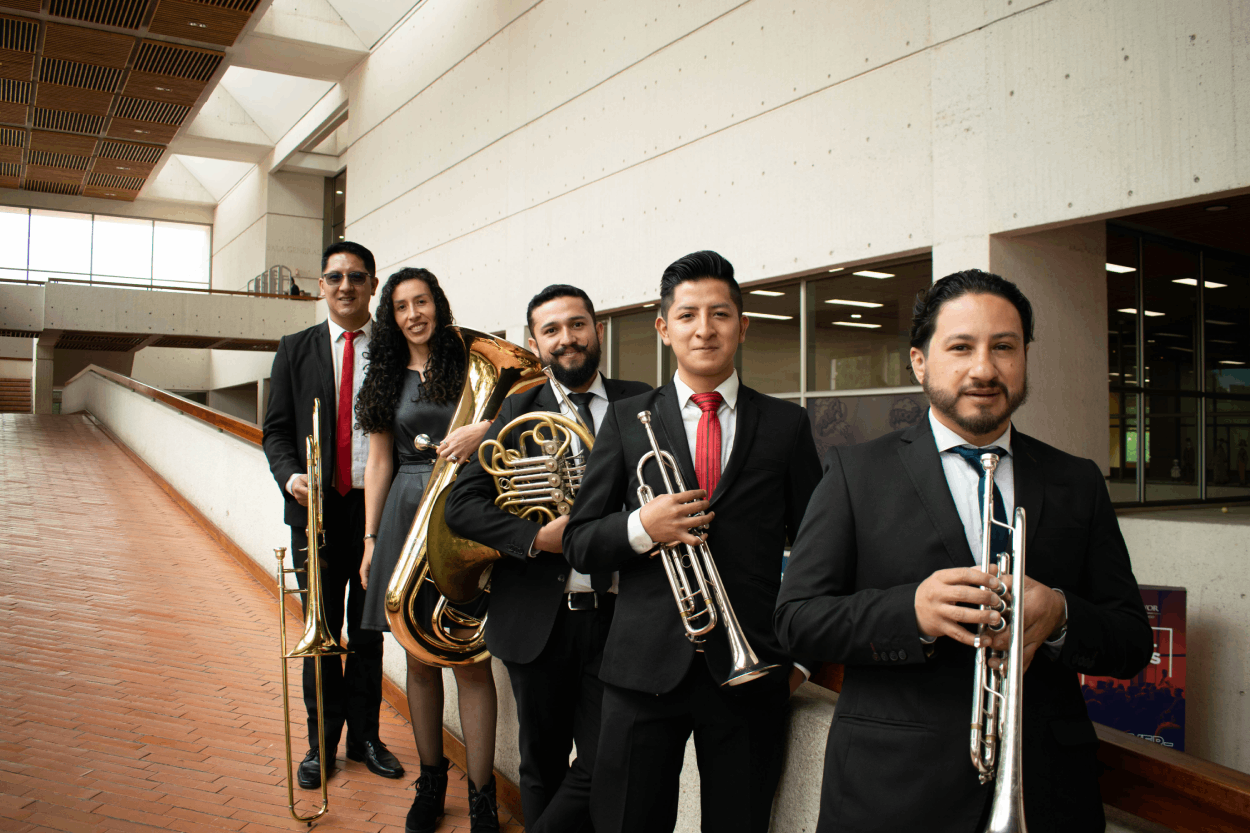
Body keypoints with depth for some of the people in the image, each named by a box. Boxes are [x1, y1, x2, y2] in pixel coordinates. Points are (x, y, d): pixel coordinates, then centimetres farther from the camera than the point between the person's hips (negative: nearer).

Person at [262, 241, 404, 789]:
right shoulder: (295, 351, 7)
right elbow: (277, 430, 6)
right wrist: (291, 476, -14)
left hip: (377, 508, -1)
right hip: (317, 508, 1)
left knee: (368, 629, 11)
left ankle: (364, 735, 27)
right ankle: (321, 740, 25)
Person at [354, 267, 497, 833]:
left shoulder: (471, 362, 2)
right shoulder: (388, 377, 12)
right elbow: (379, 461, 11)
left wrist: (482, 429, -27)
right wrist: (371, 539, 8)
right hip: (407, 517, 3)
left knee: (471, 662, -2)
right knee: (420, 660, 10)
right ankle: (431, 781, 26)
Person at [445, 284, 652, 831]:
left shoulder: (641, 406, 3)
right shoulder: (520, 411, 2)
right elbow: (461, 504, -3)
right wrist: (538, 538, -16)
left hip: (616, 616, 0)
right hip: (538, 619, 0)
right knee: (543, 769, 16)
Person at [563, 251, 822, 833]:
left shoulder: (786, 424, 4)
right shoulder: (626, 420, 4)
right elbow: (578, 544, 3)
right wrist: (640, 528, -15)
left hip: (750, 672, 0)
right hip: (645, 668, 0)